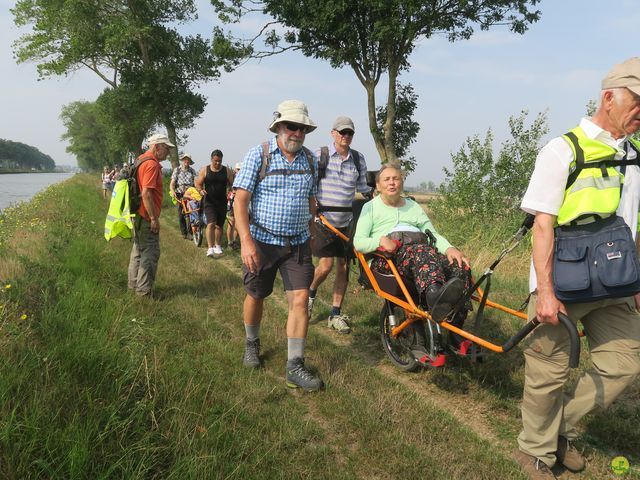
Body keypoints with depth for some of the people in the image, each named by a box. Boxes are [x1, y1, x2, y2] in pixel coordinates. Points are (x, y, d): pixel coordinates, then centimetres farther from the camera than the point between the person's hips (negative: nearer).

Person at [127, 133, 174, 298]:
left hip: (138, 214, 10)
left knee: (138, 250, 18)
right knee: (150, 253, -4)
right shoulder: (151, 164, -17)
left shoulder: (141, 160, 14)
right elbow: (146, 193, -25)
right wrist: (154, 218, -21)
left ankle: (134, 285, 29)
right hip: (147, 216, -10)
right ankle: (144, 291, 0)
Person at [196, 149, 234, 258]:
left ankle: (218, 246, 29)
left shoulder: (226, 171, 4)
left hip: (222, 202, 3)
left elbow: (232, 184, 6)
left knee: (219, 225, 12)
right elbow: (198, 183, 3)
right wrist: (201, 190, -18)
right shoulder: (204, 170, 0)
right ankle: (210, 248, -21)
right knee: (211, 224, -17)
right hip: (209, 202, -2)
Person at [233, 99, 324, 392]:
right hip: (262, 242, -3)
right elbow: (240, 199, -13)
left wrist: (310, 233, 19)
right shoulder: (258, 155, -8)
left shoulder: (310, 160, 6)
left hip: (298, 244, 3)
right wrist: (246, 241, -22)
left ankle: (294, 367, 2)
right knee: (256, 296, 11)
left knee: (300, 299, -5)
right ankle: (252, 344, 39)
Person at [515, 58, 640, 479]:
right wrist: (545, 291, -19)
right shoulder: (563, 150, -9)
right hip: (560, 285, -6)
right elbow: (543, 224, -14)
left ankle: (563, 426, 27)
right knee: (550, 372, 4)